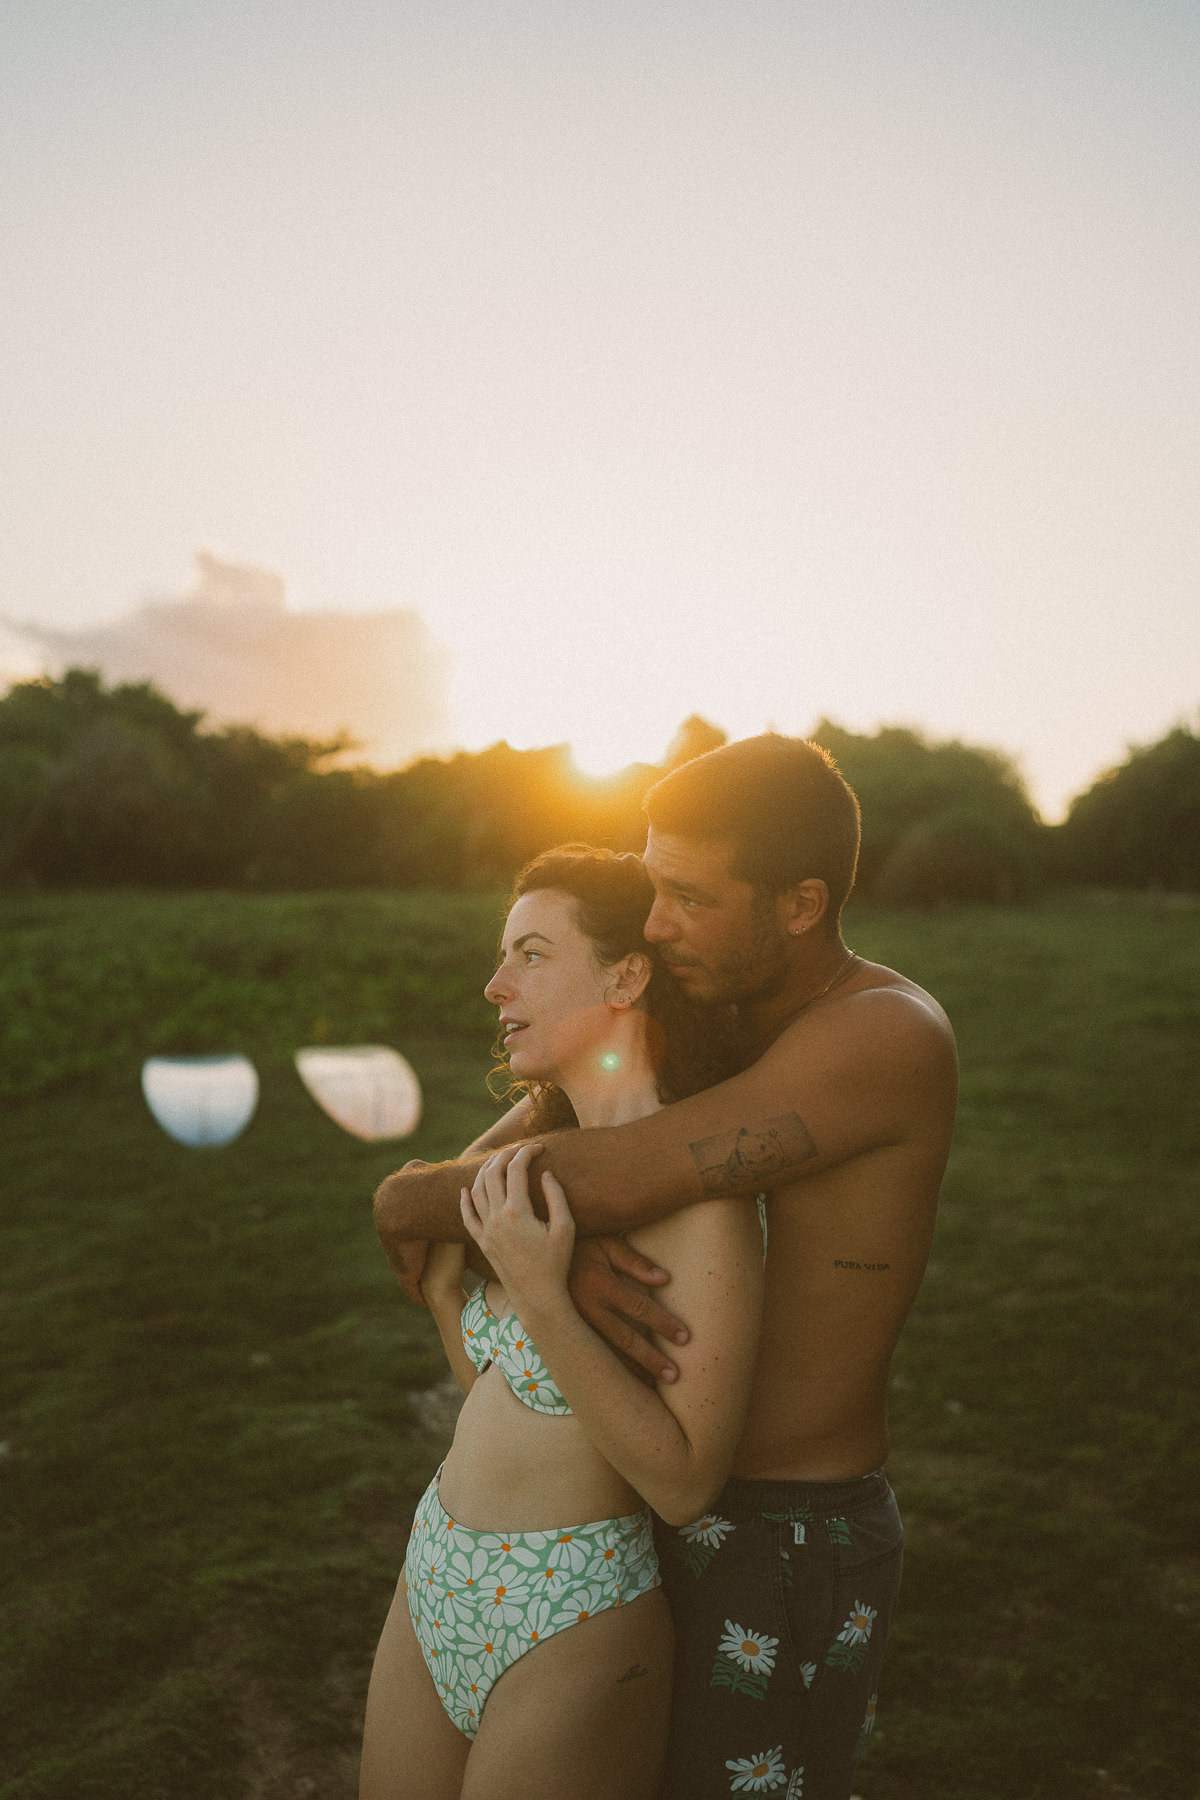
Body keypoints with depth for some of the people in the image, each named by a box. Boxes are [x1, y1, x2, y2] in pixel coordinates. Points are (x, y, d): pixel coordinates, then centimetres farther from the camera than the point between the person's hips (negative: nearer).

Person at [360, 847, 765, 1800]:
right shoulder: (556, 1162, 5)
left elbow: (683, 1484, -21)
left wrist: (540, 1297, -26)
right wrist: (443, 1287, 0)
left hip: (570, 1617, -7)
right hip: (437, 1587, 8)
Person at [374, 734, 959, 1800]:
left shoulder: (891, 1037, -27)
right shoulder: (712, 1012, 1)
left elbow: (609, 1180, -32)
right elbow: (530, 1133, -4)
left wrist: (409, 1202, -13)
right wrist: (564, 1243, -28)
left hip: (788, 1555, -8)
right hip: (681, 1512, 8)